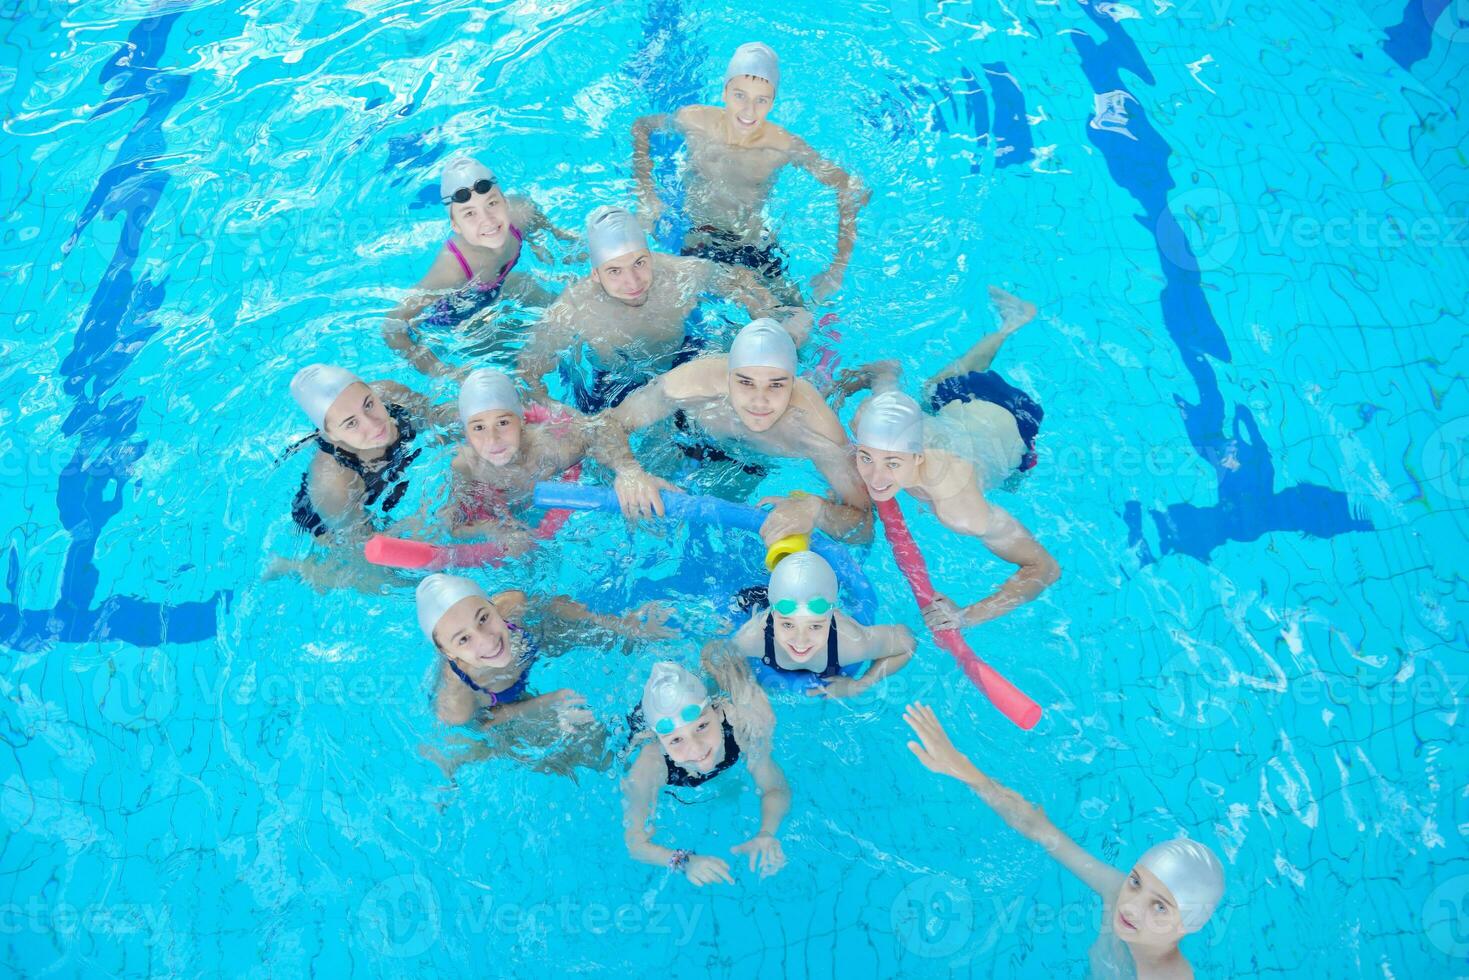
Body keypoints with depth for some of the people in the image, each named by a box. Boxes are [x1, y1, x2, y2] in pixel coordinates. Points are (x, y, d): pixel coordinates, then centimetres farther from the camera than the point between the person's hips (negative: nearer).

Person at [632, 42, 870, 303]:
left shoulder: (786, 147, -18)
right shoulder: (694, 120, -14)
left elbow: (853, 192, -13)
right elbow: (642, 127, 7)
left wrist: (839, 267, -22)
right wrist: (646, 193, -5)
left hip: (755, 247, -1)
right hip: (693, 239, 1)